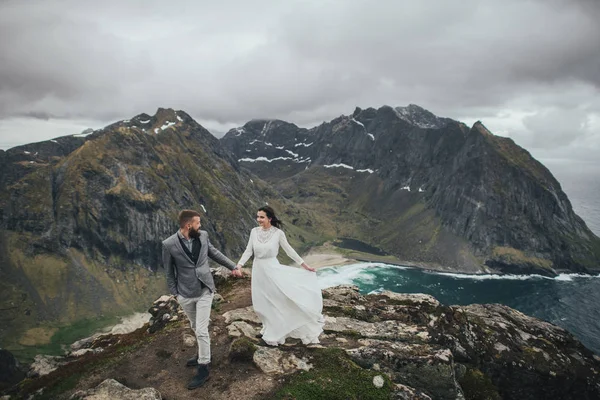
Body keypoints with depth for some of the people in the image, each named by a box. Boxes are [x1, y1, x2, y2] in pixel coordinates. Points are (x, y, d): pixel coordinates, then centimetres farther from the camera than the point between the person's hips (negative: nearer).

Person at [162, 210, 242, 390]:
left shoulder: (203, 235, -9)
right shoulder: (169, 244, -17)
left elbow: (214, 253, 8)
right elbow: (169, 271, -4)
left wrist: (233, 267, 13)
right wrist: (175, 292, -1)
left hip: (204, 290, 0)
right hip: (185, 294, 0)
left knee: (201, 331, -2)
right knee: (196, 328, 20)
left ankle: (203, 369, 14)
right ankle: (203, 354, 44)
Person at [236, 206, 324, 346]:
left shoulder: (278, 233, -12)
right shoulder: (254, 231, -2)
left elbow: (289, 250, -3)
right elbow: (249, 251, 2)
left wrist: (303, 264, -1)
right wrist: (239, 265, -10)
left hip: (272, 269, -4)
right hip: (258, 270, 4)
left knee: (278, 299, -8)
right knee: (262, 303, 12)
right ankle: (271, 329, 32)